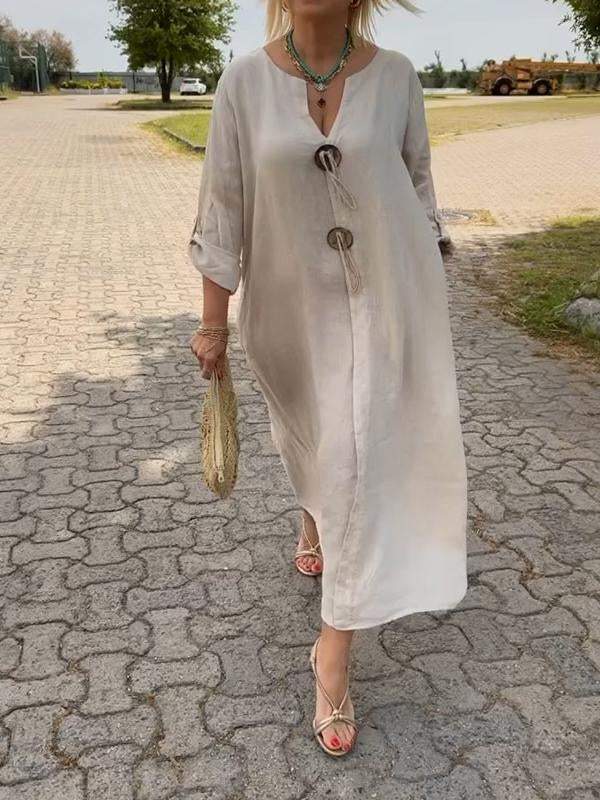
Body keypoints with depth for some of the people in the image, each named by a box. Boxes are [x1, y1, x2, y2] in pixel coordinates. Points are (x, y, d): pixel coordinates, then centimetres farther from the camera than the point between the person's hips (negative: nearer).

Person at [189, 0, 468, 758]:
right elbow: (223, 205, -5)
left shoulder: (395, 76, -6)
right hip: (290, 298, 1)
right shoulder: (245, 80, -8)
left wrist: (427, 293, 6)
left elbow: (416, 186, 4)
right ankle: (313, 516, 58)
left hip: (379, 295, -1)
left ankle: (334, 652, 8)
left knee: (361, 462, -4)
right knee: (308, 430, 23)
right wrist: (214, 322, -4)